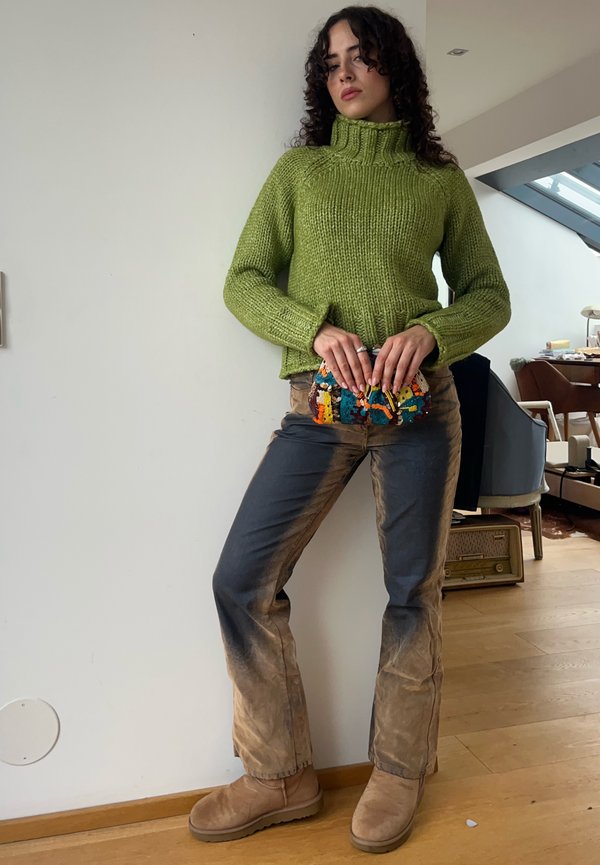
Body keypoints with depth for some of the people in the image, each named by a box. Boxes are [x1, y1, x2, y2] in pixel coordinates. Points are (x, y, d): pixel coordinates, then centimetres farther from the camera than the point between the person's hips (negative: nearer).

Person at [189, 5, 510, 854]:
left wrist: (429, 331, -13)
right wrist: (317, 329, -15)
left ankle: (399, 771, 27)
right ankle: (282, 776, 14)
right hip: (319, 406, 1)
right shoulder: (299, 169, 10)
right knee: (242, 579, -5)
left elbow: (489, 295, 9)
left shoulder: (441, 178, 9)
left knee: (412, 588, 5)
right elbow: (244, 281, 4)